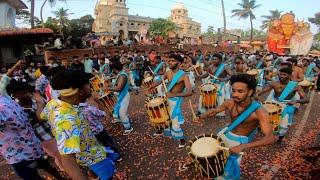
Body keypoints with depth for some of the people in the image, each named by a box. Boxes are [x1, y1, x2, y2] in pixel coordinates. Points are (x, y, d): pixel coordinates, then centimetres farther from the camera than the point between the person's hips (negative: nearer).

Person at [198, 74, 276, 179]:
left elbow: (270, 138, -36)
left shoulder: (259, 111, -32)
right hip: (225, 132, 5)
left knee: (230, 167, 3)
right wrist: (201, 117, -16)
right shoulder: (230, 103, -17)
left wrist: (243, 146, -46)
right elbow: (215, 110, 1)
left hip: (239, 141, -5)